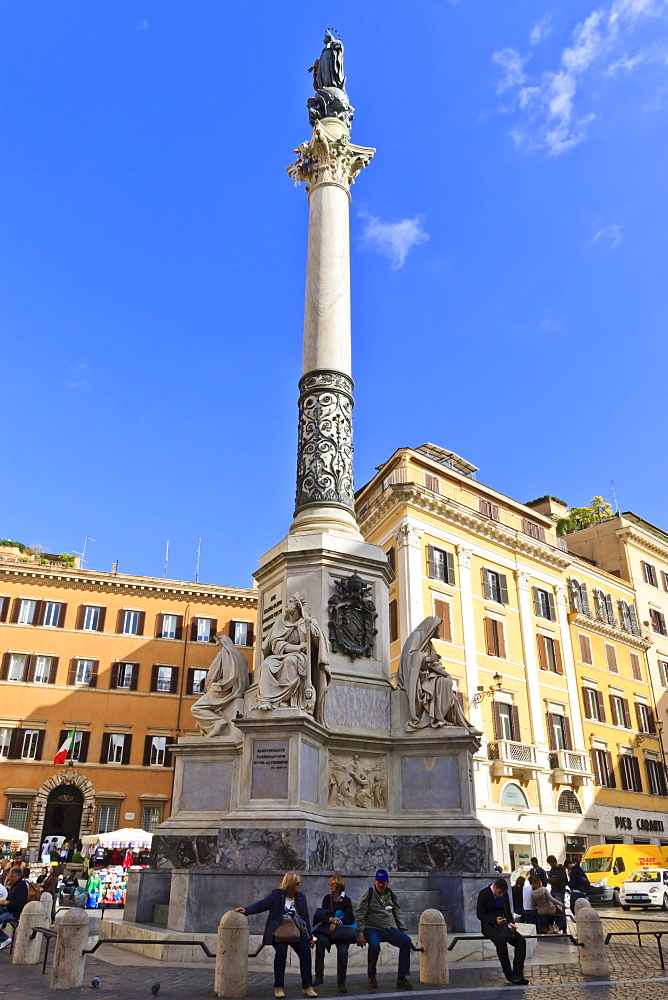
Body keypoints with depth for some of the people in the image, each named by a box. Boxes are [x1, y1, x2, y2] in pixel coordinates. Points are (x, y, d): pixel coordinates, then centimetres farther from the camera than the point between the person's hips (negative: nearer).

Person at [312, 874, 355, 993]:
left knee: (343, 951, -27)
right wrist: (331, 919, -21)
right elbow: (322, 915, 0)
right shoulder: (327, 899, 13)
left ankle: (341, 983, -11)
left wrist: (337, 923, -21)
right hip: (327, 929, 2)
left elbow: (350, 919, -6)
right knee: (320, 940, -29)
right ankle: (319, 976, -25)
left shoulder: (346, 900, 4)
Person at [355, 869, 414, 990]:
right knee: (374, 945, -36)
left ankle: (402, 978, -14)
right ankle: (371, 977, -11)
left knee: (406, 941, -21)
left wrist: (403, 930, 13)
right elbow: (359, 915, -5)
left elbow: (397, 914, 22)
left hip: (389, 929, 4)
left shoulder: (391, 895, 13)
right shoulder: (368, 894, -2)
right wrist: (360, 934, -14)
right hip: (372, 929, -4)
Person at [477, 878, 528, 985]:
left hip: (504, 925, 6)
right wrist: (495, 920, -25)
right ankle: (509, 975, -24)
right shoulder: (484, 894, -8)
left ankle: (518, 974, -15)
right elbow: (480, 914, -11)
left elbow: (508, 912, 16)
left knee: (521, 941, -18)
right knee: (501, 940, -35)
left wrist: (510, 924, -4)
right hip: (489, 926, -6)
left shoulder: (504, 894, 10)